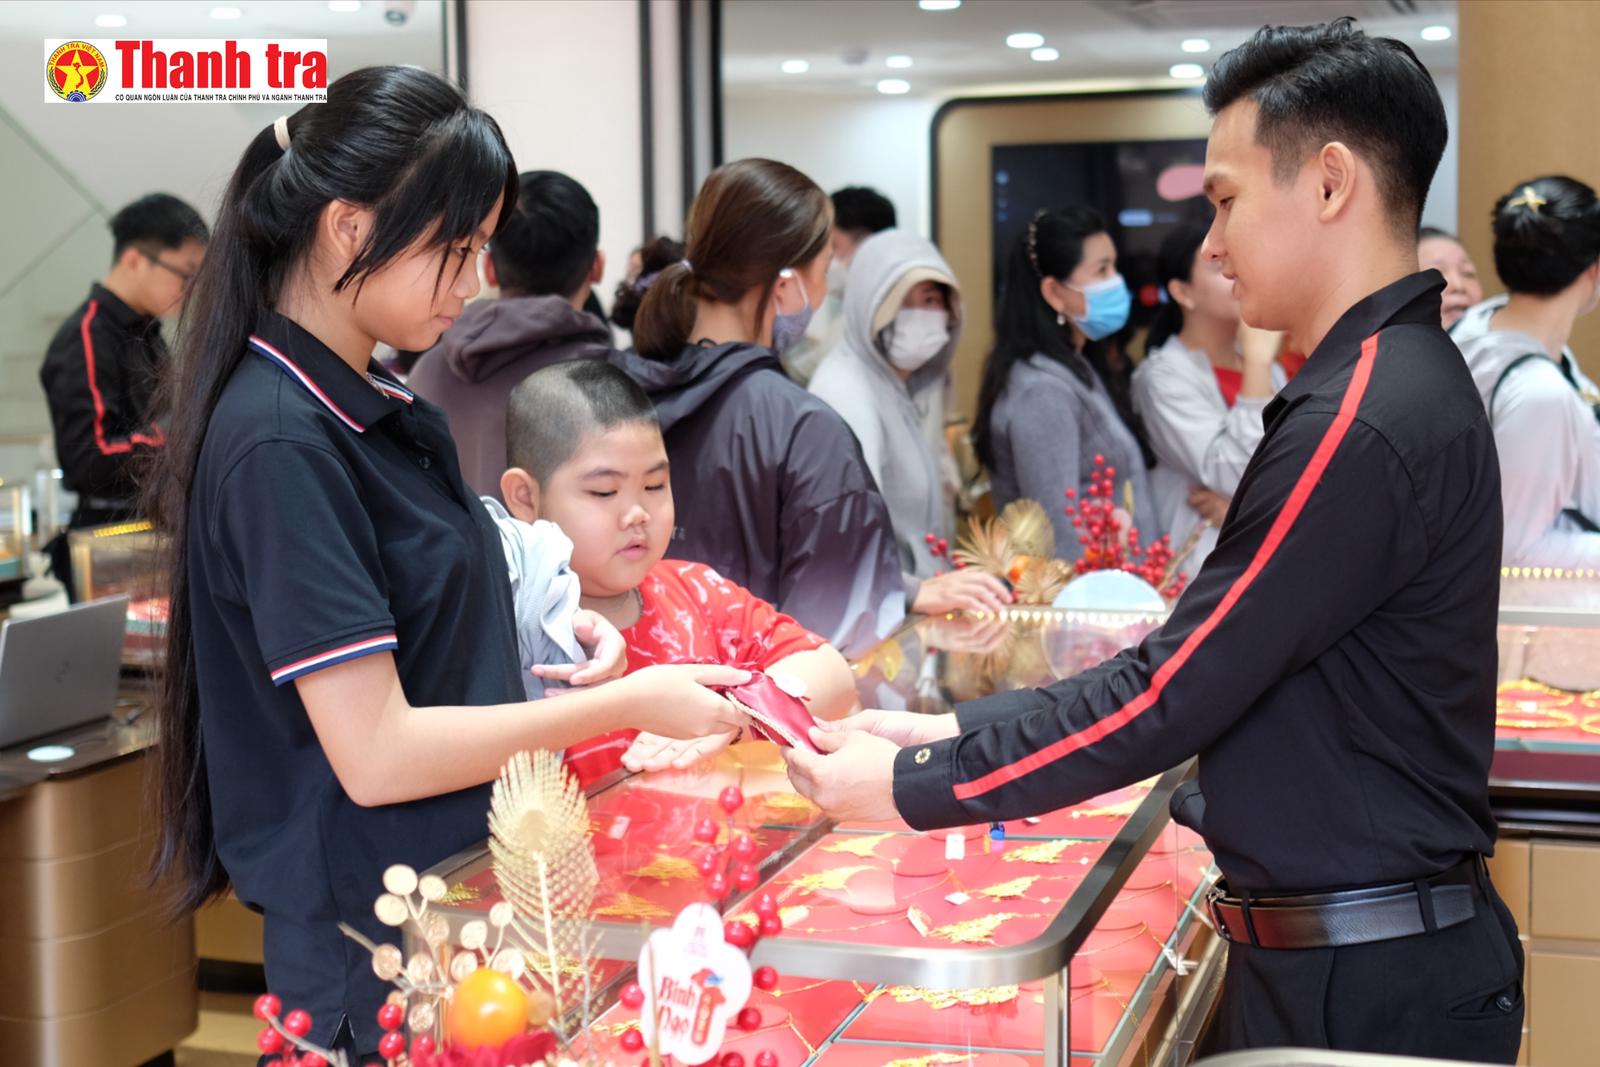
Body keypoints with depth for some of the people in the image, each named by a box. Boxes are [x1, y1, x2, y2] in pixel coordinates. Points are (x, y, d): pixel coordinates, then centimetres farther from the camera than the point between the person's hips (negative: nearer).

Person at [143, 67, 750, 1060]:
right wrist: (627, 705, -18)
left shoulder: (375, 406, 5)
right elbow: (375, 752, -23)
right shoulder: (280, 445, -21)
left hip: (464, 901, 8)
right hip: (378, 946, -8)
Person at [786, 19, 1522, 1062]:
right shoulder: (1392, 382, 9)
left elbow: (1168, 699, -21)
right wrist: (951, 732, 4)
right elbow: (1193, 664, 9)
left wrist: (913, 785, -12)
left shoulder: (1367, 421, -23)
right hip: (1347, 947, 9)